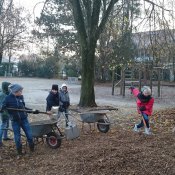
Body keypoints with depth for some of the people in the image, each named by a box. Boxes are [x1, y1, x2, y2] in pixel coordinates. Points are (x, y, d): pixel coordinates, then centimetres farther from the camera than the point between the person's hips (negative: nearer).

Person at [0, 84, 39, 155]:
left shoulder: (21, 97, 1)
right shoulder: (8, 98, -10)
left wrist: (32, 111, 10)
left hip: (24, 119, 3)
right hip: (15, 120, -3)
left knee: (29, 134, 5)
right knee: (17, 136, 8)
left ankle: (32, 148, 28)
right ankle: (19, 150, 28)